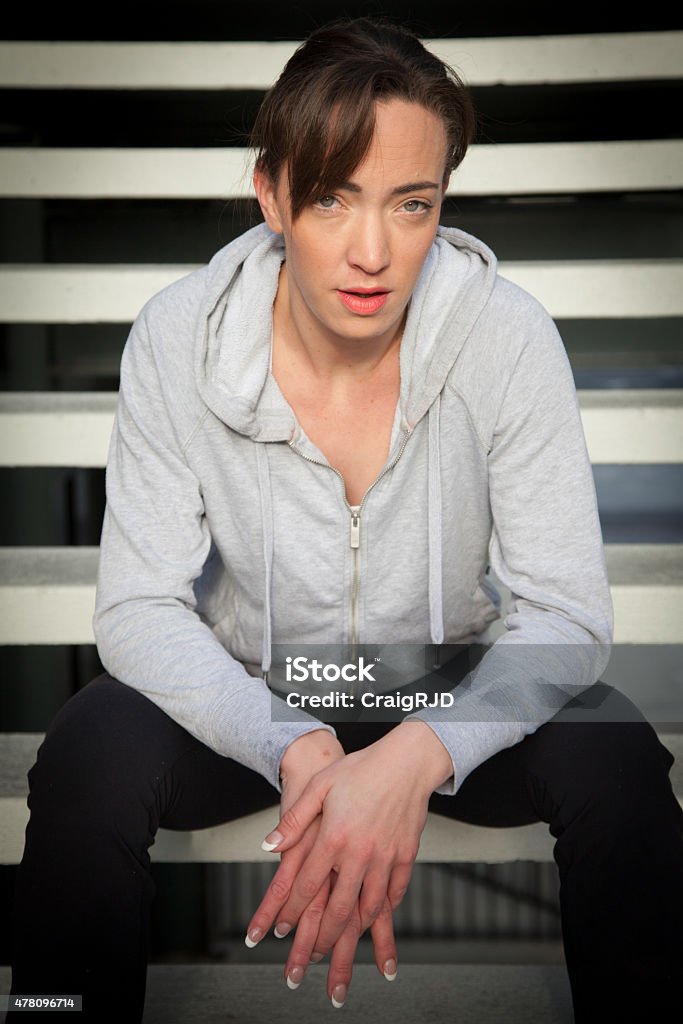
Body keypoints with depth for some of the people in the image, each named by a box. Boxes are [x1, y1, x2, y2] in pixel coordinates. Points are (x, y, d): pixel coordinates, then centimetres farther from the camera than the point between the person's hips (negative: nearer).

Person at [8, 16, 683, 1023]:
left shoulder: (507, 336, -20)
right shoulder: (180, 337, -19)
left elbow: (568, 609, -20)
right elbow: (138, 607, -19)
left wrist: (417, 755, -38)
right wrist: (297, 750, -36)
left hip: (450, 692, 1)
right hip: (247, 695, 0)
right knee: (87, 759, -28)